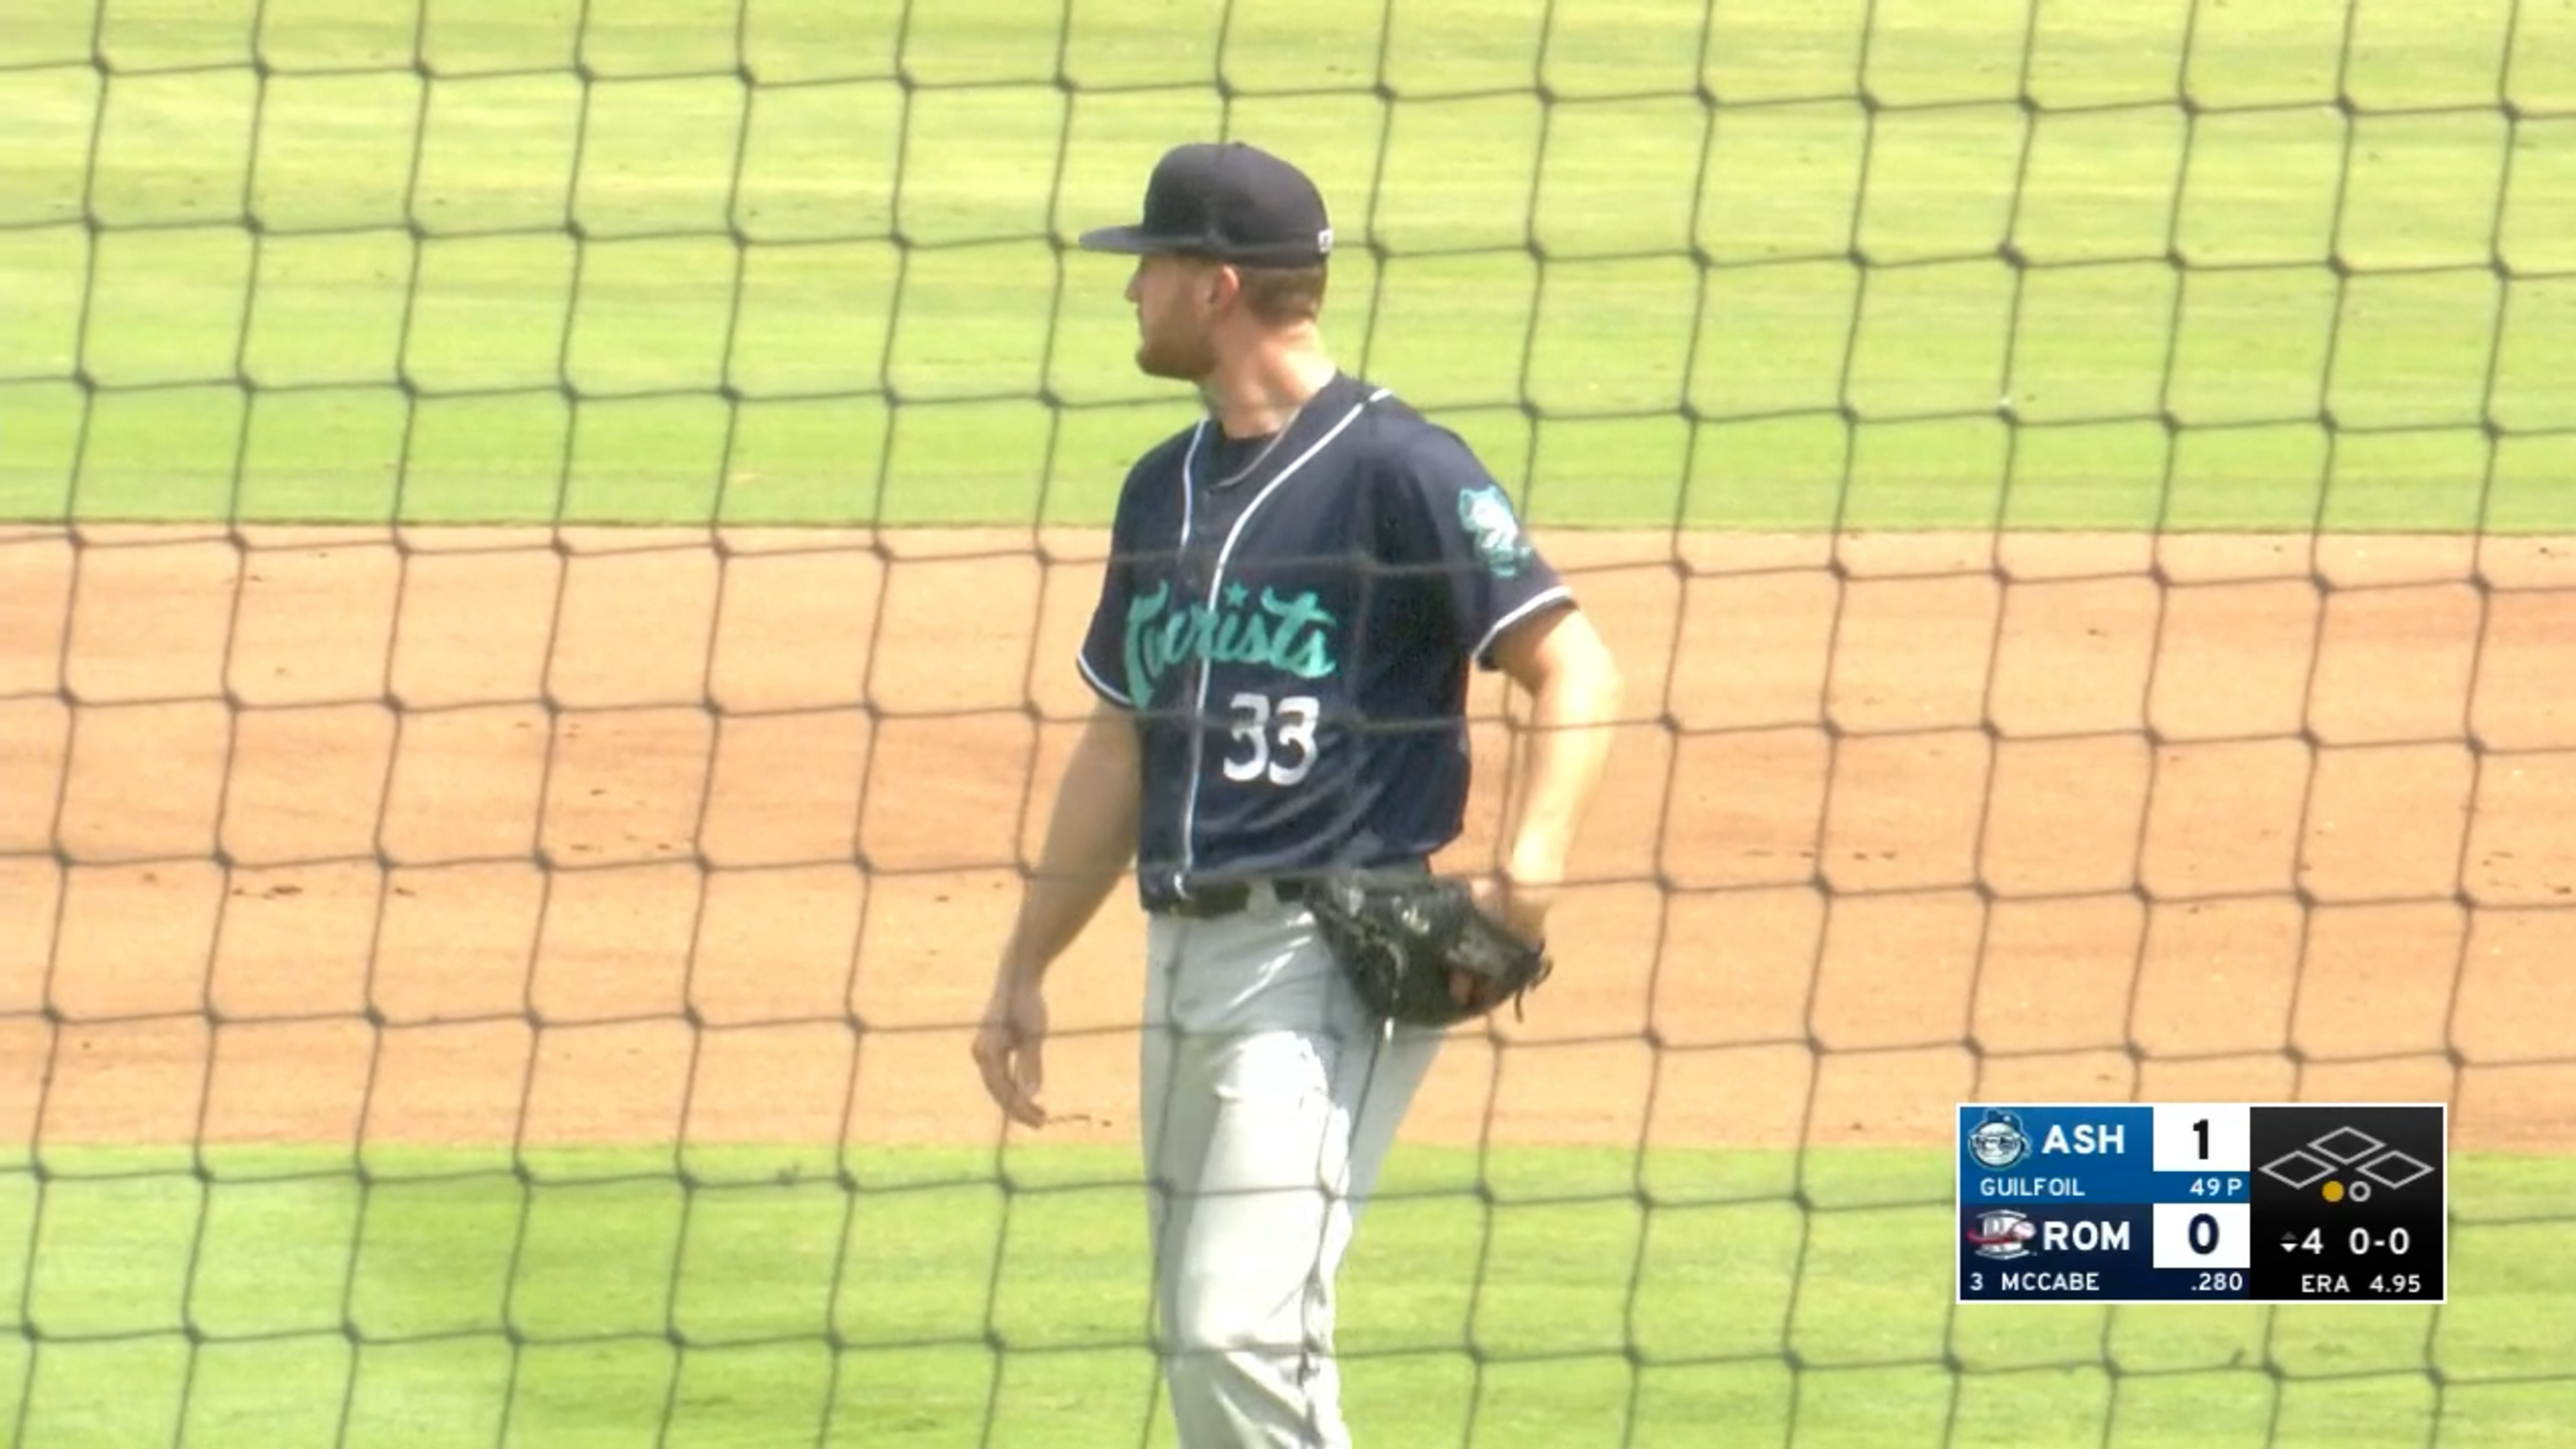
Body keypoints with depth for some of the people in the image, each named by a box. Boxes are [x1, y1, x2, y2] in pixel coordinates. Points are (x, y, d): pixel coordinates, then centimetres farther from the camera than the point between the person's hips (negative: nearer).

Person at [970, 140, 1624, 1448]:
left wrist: (1531, 865, -27)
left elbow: (1573, 668, -13)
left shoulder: (1395, 467, -8)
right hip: (1185, 950, 9)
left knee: (1242, 1336, -18)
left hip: (1330, 955, -9)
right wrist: (1026, 968, 23)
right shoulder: (1166, 487, 16)